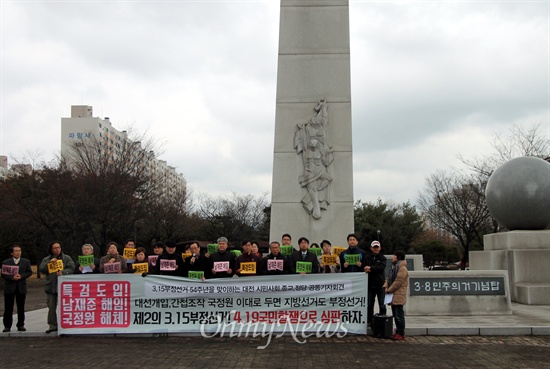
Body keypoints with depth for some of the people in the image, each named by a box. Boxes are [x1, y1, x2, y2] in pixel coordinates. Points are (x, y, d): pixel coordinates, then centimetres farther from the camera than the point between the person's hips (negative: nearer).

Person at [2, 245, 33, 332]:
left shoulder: (26, 261, 9)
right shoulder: (6, 262, 4)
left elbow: (29, 272, 4)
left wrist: (21, 276, -13)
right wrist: (12, 278, -17)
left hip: (21, 287, 1)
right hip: (9, 287, -1)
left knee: (21, 308, 5)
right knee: (8, 308, 0)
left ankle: (21, 325, 12)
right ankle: (7, 326, 6)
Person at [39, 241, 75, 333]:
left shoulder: (67, 258, 8)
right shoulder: (46, 260, 14)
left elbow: (71, 268, -3)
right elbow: (41, 270, 0)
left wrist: (63, 273, -19)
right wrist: (49, 263, -13)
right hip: (51, 287, 2)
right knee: (51, 307, 3)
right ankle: (52, 325, 9)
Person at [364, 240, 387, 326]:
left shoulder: (382, 258, 3)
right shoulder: (367, 257, 8)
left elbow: (381, 268, -13)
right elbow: (363, 268, 5)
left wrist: (371, 268, -20)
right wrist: (367, 270, -16)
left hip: (380, 284, -2)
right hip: (370, 284, 2)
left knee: (382, 305, 1)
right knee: (369, 304, 7)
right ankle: (370, 321, 16)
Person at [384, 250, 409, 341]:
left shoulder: (402, 268, -14)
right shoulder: (393, 267, 18)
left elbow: (398, 282, -19)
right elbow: (389, 278, 20)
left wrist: (389, 290, -12)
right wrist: (386, 286, 3)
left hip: (398, 296, -10)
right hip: (393, 296, 10)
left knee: (399, 315, -6)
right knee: (395, 315, 14)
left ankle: (401, 333, -1)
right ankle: (398, 332, 21)